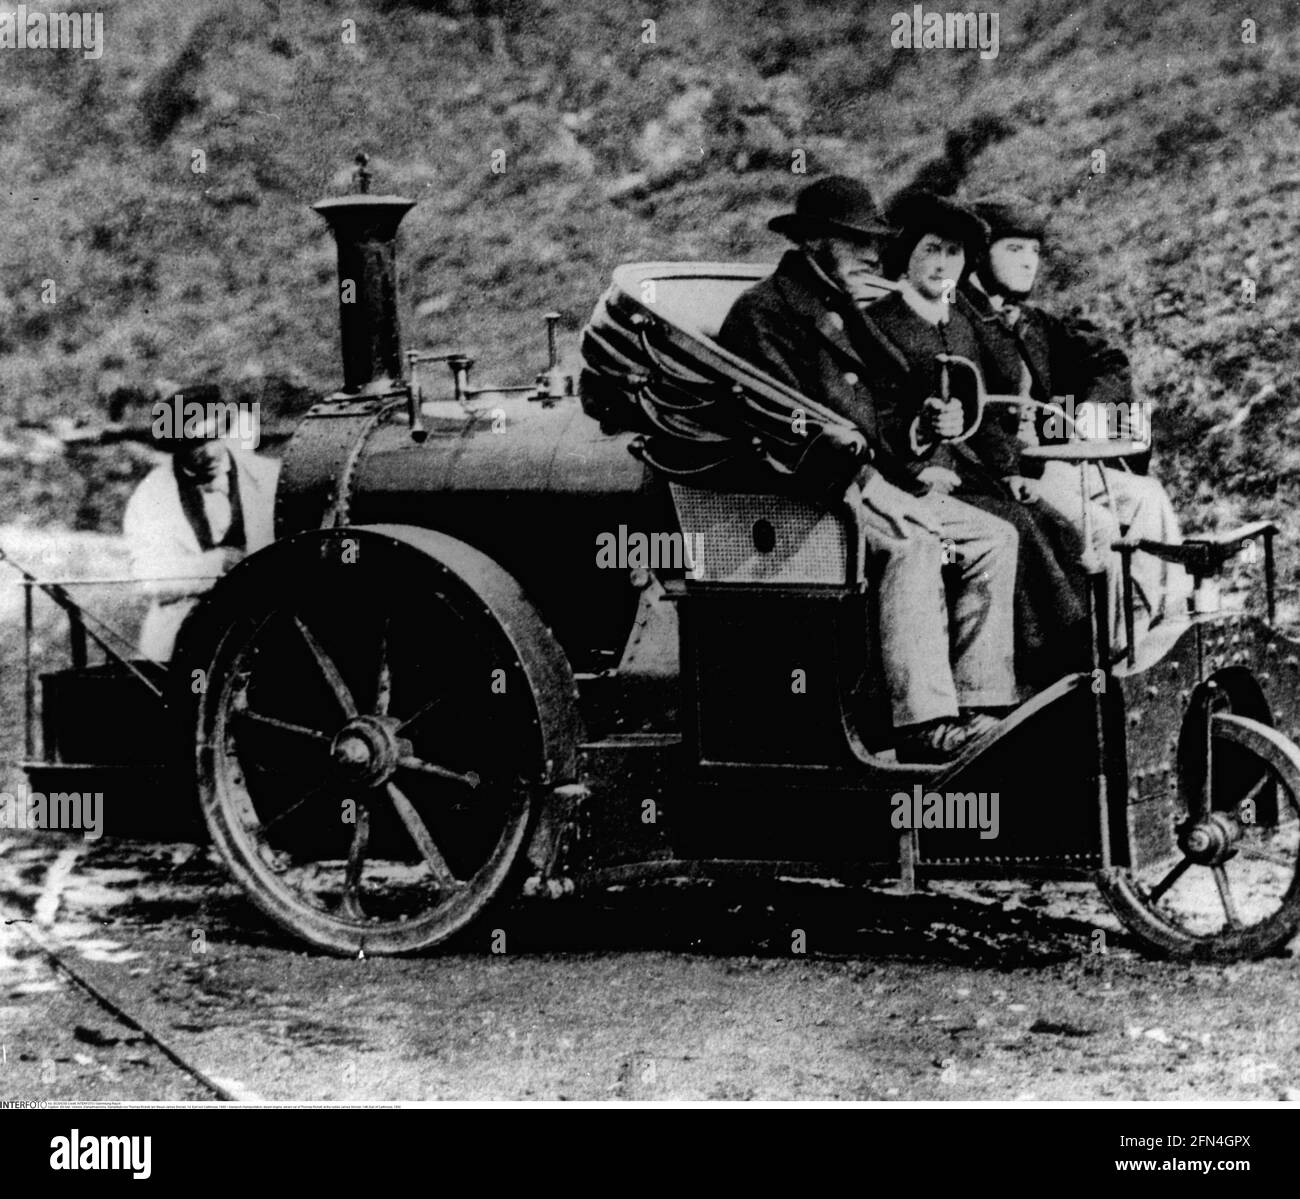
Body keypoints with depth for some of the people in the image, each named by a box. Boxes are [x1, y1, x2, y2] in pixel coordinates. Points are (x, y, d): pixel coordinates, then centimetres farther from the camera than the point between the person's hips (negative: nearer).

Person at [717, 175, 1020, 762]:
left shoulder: (844, 312, 23)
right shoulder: (763, 311, -6)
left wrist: (921, 429, 1)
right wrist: (866, 482, -24)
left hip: (869, 483, 9)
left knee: (995, 537, -6)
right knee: (914, 546, -33)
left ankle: (981, 711, -13)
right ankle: (924, 728, -36)